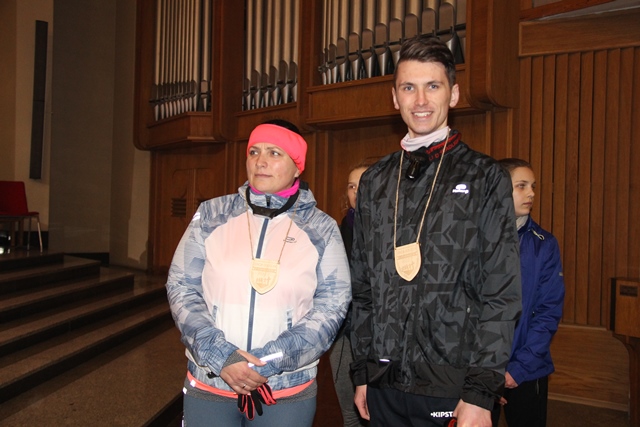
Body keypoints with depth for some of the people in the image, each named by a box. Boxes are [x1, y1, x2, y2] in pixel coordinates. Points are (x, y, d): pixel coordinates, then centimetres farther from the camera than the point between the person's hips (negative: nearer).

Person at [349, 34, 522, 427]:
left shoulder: (485, 178, -5)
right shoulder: (374, 182, 6)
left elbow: (502, 295, -8)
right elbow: (363, 287, 9)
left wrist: (482, 392, -12)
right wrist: (362, 371, 8)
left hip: (453, 386, -3)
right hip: (383, 383, 4)